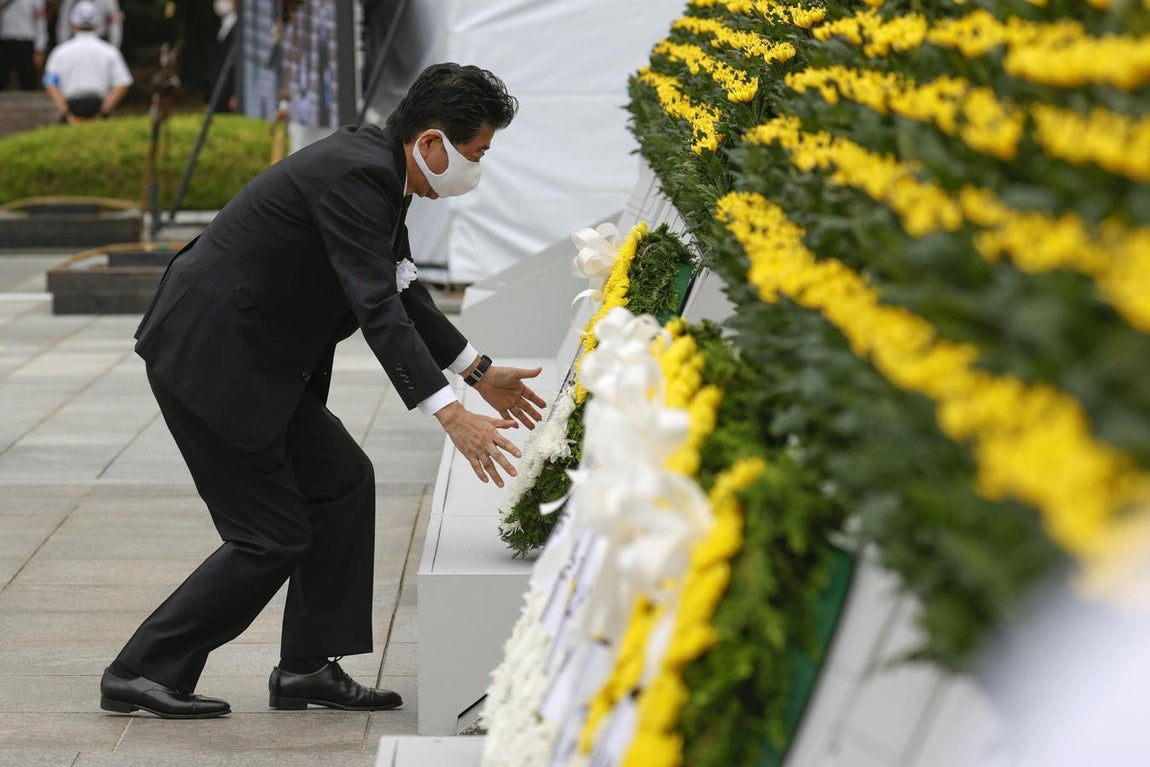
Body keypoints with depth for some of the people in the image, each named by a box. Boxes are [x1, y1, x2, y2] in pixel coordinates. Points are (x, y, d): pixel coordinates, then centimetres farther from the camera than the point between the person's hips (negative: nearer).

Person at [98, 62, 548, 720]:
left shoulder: (377, 168, 9)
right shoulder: (354, 174, -22)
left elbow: (402, 289, 21)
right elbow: (378, 309, -29)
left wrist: (481, 373, 20)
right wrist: (451, 414, -34)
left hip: (252, 357, 10)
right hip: (208, 359, -10)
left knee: (343, 481, 11)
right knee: (272, 537, -4)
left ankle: (308, 668, 17)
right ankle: (143, 673, 6)